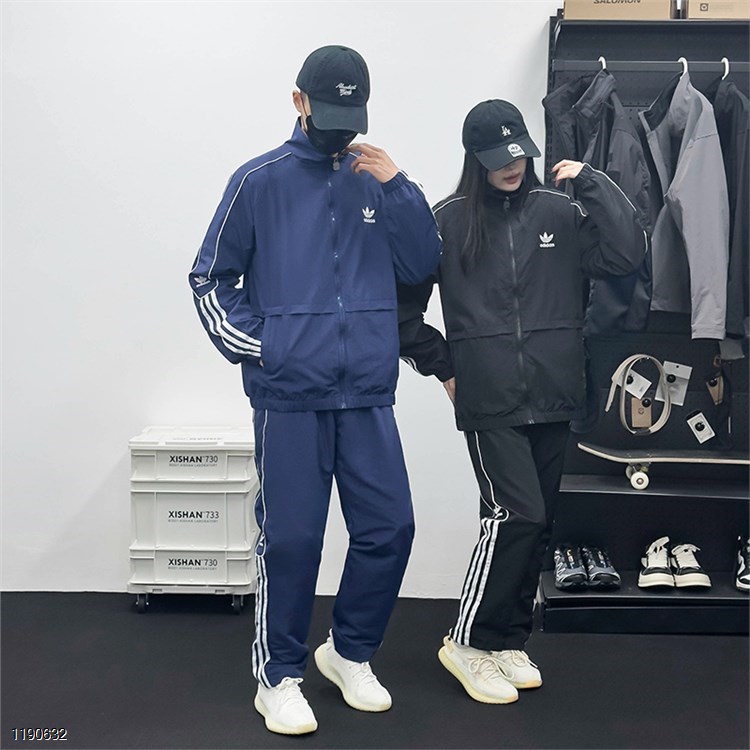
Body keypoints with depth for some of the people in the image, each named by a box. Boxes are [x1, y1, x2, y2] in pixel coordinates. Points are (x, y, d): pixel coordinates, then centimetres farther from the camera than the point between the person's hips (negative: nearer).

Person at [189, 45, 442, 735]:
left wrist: (397, 186, -7)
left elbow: (422, 266, 3)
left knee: (390, 528, 5)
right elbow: (210, 280, 5)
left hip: (369, 394, 3)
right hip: (290, 397, -3)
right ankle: (278, 678, 20)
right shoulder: (261, 181, 0)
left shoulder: (377, 179, 9)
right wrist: (258, 346, -6)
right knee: (291, 539, 2)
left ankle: (351, 653, 28)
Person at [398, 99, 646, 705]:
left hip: (552, 399, 4)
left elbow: (626, 254, -5)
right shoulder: (448, 221, -2)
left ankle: (510, 642, 26)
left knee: (536, 524, 10)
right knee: (516, 515, -11)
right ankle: (468, 643, 6)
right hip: (489, 403, -4)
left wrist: (591, 182, -4)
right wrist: (441, 365, 4)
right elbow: (405, 301, 4)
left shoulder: (559, 213, 6)